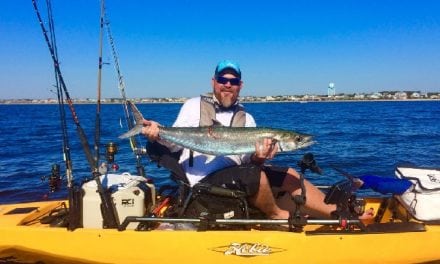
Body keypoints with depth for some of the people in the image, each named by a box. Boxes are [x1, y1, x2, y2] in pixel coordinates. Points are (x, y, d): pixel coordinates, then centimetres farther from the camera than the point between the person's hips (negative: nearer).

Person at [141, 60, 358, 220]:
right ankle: (276, 215, -4)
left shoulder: (246, 118, 13)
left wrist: (258, 157, -20)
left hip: (239, 175, 6)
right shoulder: (194, 105, 3)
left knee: (289, 175, -6)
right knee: (254, 174, -31)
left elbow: (247, 161, 3)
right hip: (204, 179, -5)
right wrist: (158, 134, -24)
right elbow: (175, 143, -2)